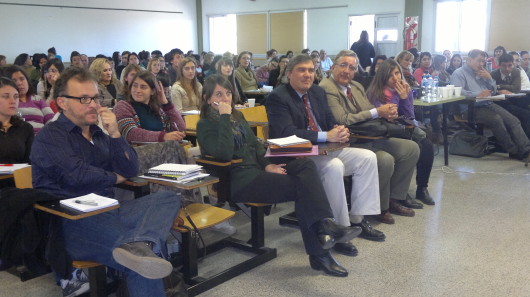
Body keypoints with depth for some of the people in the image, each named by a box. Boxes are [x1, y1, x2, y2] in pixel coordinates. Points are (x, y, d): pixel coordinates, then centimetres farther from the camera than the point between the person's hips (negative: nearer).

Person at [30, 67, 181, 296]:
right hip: (73, 222, -8)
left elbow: (131, 170, 12)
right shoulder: (49, 137, 0)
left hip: (107, 210, 8)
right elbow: (78, 176, -17)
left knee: (169, 198, -21)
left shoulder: (98, 133, 22)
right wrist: (114, 178, 3)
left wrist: (115, 134, -3)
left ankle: (137, 245, -47)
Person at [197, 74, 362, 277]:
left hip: (256, 170, 7)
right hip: (237, 181, -7)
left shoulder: (237, 116, 21)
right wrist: (224, 118, -18)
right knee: (301, 186, -22)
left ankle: (323, 223, -34)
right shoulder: (205, 125, -3)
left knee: (305, 165, -19)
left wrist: (267, 164, 2)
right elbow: (224, 154, -20)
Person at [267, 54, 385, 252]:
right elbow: (287, 133, -23)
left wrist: (340, 131, -12)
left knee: (368, 157, -6)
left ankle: (357, 219, 1)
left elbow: (330, 121, 15)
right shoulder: (277, 98, -11)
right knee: (334, 167, -33)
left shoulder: (318, 92, 14)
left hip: (325, 149, 8)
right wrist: (327, 136, -29)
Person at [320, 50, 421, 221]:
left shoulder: (357, 86, 16)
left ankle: (394, 199, 11)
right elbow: (343, 120, -22)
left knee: (411, 148, 4)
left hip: (368, 138, 10)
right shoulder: (326, 88, -14)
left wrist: (387, 113, -6)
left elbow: (369, 114, 18)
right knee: (385, 159, -30)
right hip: (348, 143, -10)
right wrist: (377, 112, -19)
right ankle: (380, 208, -6)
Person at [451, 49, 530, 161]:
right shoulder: (459, 73, -1)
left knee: (513, 120, -12)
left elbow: (493, 91, 23)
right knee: (496, 119, -29)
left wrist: (489, 78, 6)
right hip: (473, 108, -8)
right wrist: (478, 94, -28)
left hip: (489, 104, 8)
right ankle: (514, 152, -16)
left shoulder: (481, 73, 22)